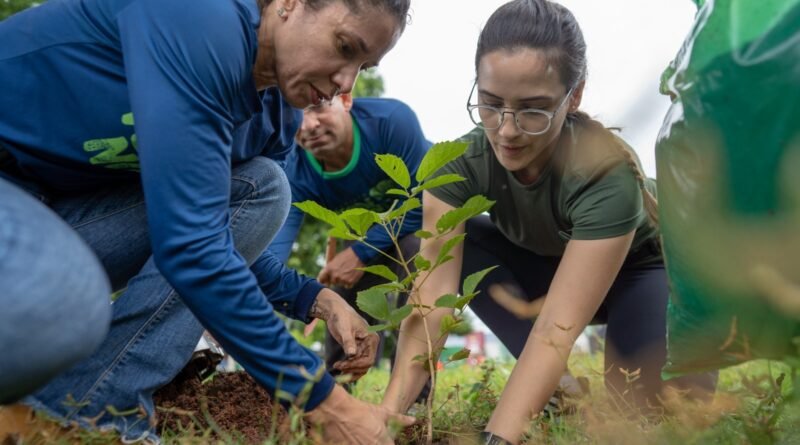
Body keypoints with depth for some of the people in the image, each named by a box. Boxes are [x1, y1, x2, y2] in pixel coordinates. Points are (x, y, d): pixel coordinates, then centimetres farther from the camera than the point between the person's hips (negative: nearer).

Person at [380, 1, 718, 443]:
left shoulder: (607, 174, -37)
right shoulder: (460, 163, -26)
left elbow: (557, 328, -44)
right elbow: (434, 293, -35)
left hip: (642, 267, -4)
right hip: (540, 265, 4)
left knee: (652, 404, -31)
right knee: (453, 248, -24)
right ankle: (559, 390, -14)